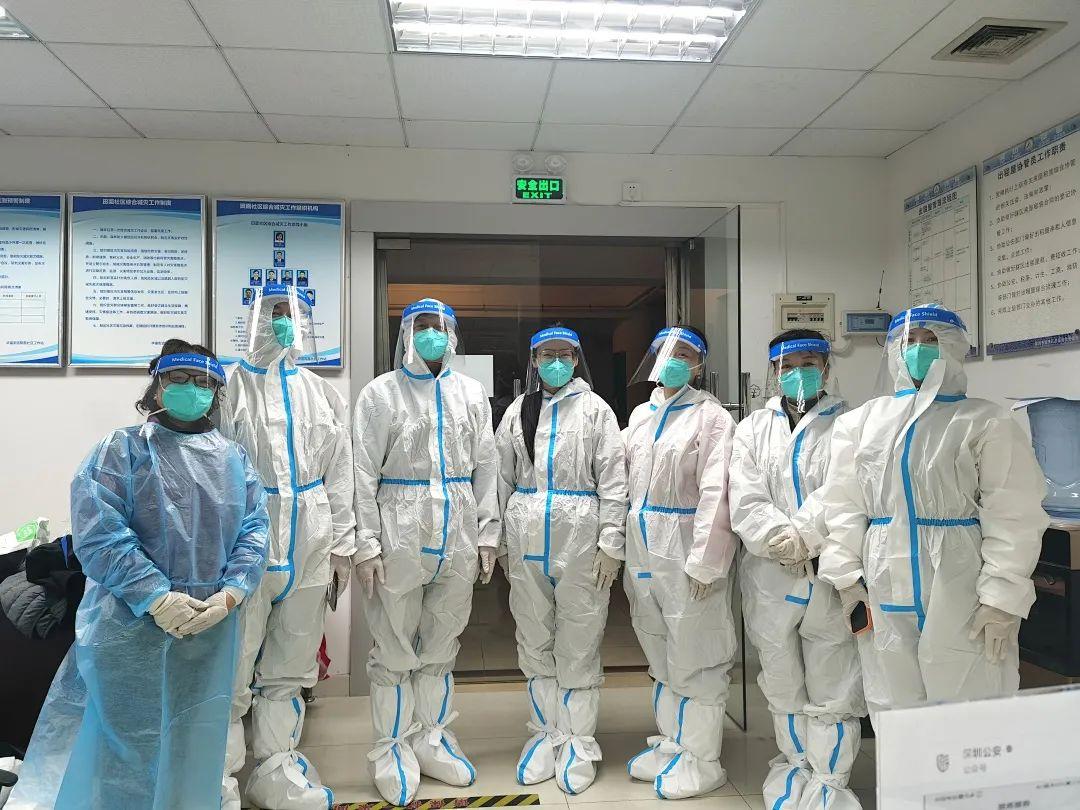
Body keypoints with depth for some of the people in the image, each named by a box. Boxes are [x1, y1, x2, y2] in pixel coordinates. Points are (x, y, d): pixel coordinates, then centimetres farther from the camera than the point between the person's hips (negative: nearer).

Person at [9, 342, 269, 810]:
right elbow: (98, 533, -14)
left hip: (211, 626, 4)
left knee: (194, 740, 15)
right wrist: (158, 598, -20)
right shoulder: (121, 450, -3)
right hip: (130, 626, -3)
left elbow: (254, 530, 2)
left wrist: (230, 594, -13)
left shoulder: (235, 459, 9)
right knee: (128, 740, 9)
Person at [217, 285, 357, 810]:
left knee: (290, 668, 15)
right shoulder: (232, 386, -3)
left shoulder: (322, 393, 11)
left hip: (309, 544, 5)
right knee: (233, 669, 3)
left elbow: (338, 473, 11)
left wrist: (342, 544, 9)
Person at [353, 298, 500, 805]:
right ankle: (393, 750, 23)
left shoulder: (471, 392, 10)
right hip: (400, 533, -3)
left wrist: (487, 533, 5)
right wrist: (367, 543, -10)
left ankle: (432, 739, 31)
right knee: (395, 650, 6)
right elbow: (364, 473, -4)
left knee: (441, 647, 15)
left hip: (458, 535, 3)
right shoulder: (381, 393, 0)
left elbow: (485, 467, 10)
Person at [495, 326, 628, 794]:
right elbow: (502, 478, 12)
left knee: (578, 647, 4)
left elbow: (613, 480, -3)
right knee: (535, 644, 12)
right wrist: (498, 540, 9)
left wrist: (611, 543, -8)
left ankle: (578, 743, 19)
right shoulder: (517, 411, 11)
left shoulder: (595, 409, 2)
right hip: (525, 537, 3)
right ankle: (545, 733, 28)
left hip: (580, 537, -3)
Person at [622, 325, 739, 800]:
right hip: (642, 548, 7)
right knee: (660, 655, 18)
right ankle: (671, 743, 35)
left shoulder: (710, 416, -9)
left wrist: (703, 562, -18)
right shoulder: (641, 414, 12)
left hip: (685, 547, -7)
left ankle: (702, 761, 21)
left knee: (693, 659, 4)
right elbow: (622, 473, 14)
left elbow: (716, 493, -15)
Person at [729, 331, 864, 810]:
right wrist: (785, 542, -16)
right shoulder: (753, 429, 9)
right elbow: (745, 502, -3)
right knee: (783, 686, 17)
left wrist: (803, 537, -19)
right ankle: (795, 766, 36)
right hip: (769, 578, 3)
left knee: (832, 692, 4)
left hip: (830, 578, -2)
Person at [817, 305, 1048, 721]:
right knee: (893, 715, 13)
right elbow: (843, 506, 8)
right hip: (883, 595, 3)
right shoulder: (861, 421, 9)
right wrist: (848, 578, 2)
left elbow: (1011, 518, -5)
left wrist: (1001, 597, -10)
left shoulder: (987, 423, -1)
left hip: (959, 596, -3)